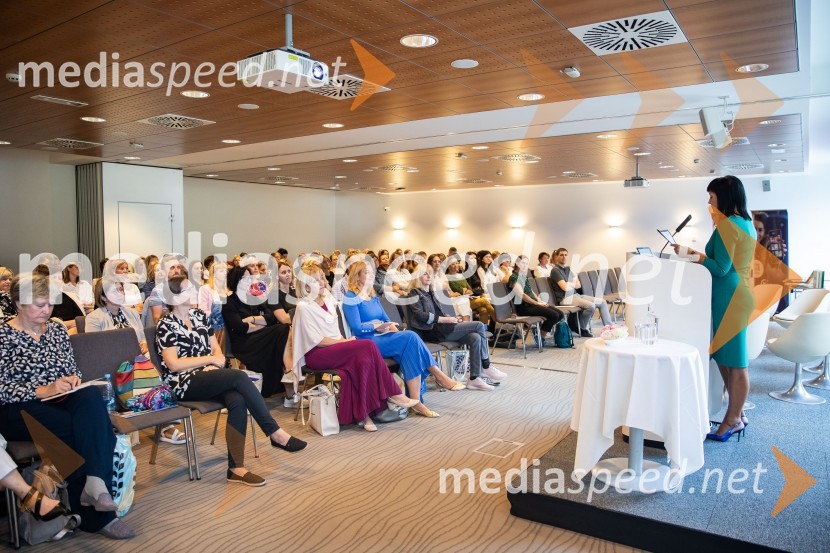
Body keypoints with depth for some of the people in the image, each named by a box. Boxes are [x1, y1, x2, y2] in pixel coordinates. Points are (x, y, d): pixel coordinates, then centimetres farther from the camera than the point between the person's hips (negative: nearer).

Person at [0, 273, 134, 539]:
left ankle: (94, 484, -39)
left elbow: (73, 369, 18)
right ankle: (96, 514, -19)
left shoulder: (57, 329, 14)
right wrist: (44, 390, -21)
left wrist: (73, 380, -5)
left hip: (60, 400, 5)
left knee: (91, 396, -32)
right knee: (88, 426, -30)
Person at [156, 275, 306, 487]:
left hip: (210, 377, 5)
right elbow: (174, 364, -12)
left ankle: (236, 468, -27)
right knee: (239, 376, -29)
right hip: (184, 383, -5)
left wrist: (215, 362, -7)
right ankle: (275, 433, -24)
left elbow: (216, 348, 16)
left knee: (238, 401, -28)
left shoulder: (199, 315, 14)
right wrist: (211, 359, -9)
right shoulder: (166, 325, -3)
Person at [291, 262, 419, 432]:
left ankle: (362, 414, -28)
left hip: (336, 348, 7)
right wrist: (345, 341, -13)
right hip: (316, 355, -7)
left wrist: (343, 341, -4)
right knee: (367, 346, -27)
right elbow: (316, 340, -12)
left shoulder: (327, 299, 16)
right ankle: (393, 394, -18)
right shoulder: (304, 307, -7)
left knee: (363, 359, -28)